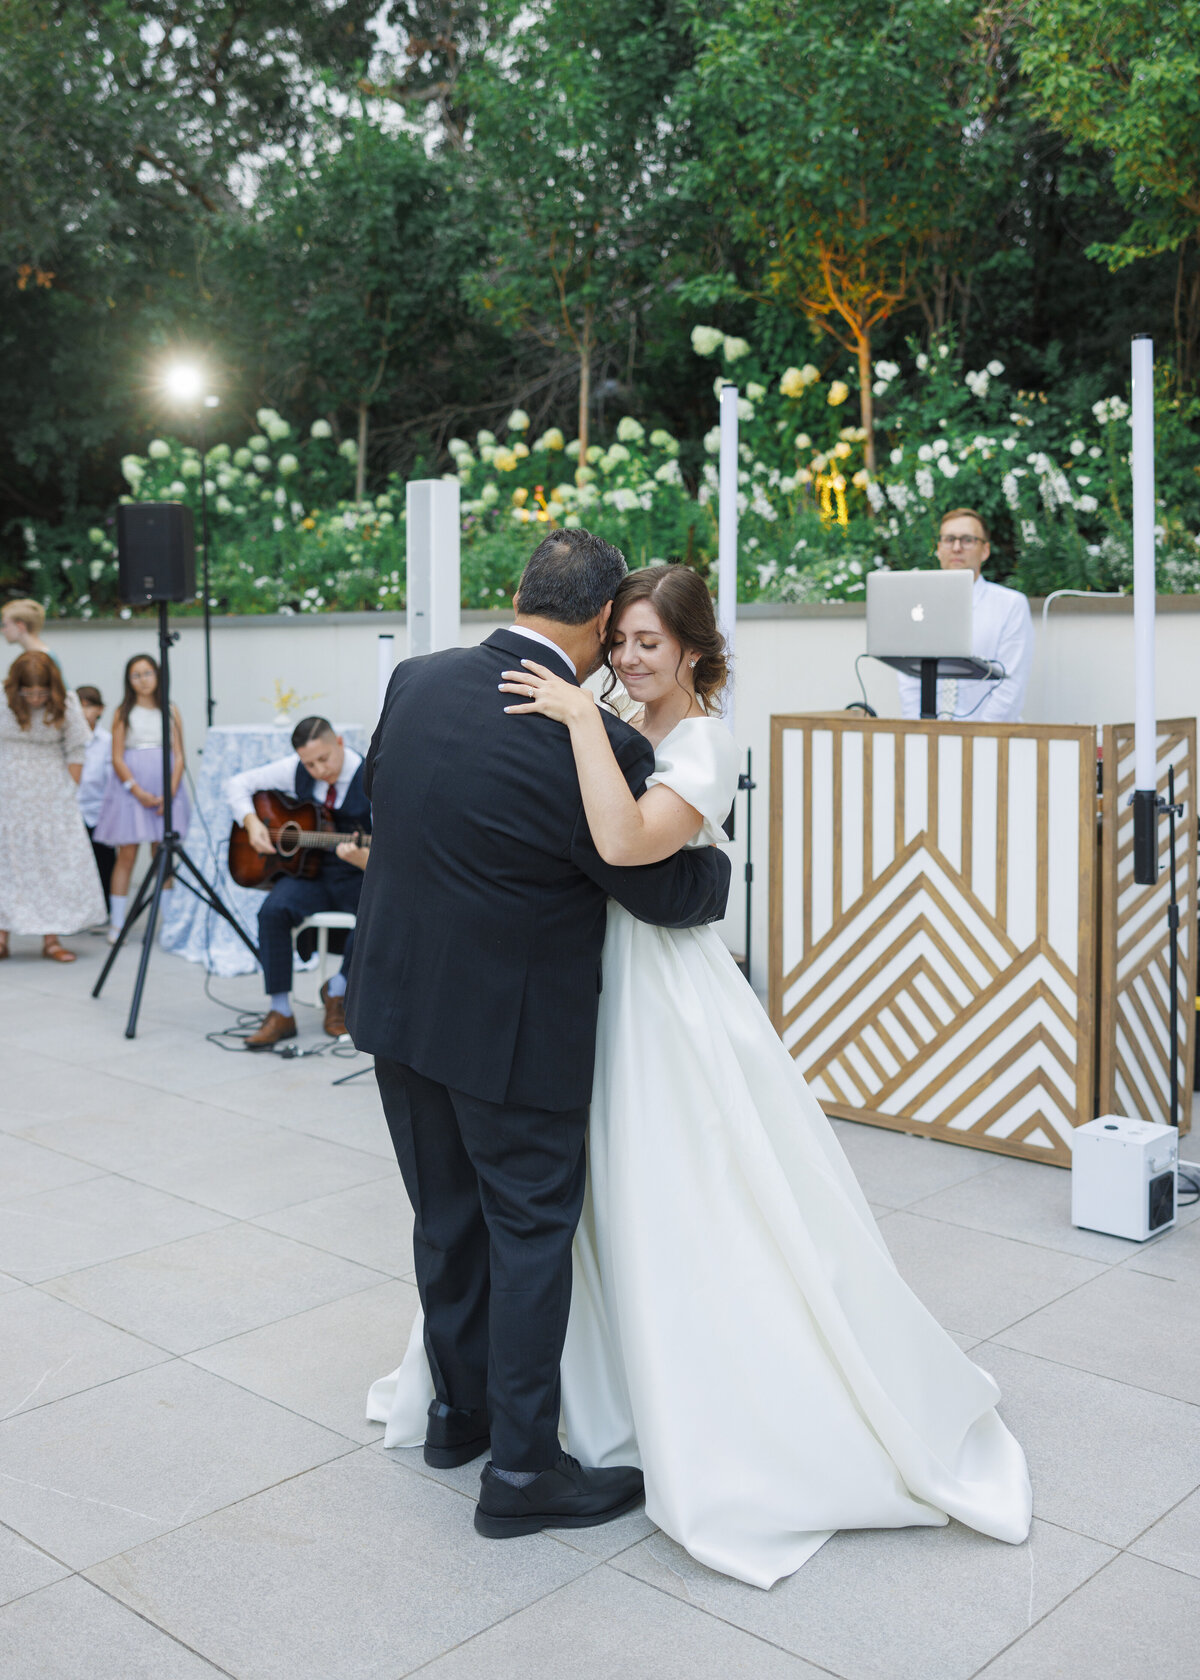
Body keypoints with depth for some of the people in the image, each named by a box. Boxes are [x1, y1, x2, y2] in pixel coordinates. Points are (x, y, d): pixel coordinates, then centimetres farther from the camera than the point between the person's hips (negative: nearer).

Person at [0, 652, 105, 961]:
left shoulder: (65, 706, -6)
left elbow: (75, 753, 0)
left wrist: (71, 792, -1)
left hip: (52, 796, 1)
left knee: (57, 862, 0)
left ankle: (51, 938, 6)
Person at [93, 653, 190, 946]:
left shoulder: (170, 711, 8)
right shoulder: (123, 713, 5)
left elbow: (179, 756, 3)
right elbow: (118, 759, -1)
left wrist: (169, 793, -11)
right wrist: (138, 791, -14)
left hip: (165, 790, 1)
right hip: (130, 787, -1)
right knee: (127, 853, -3)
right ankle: (116, 924, 1)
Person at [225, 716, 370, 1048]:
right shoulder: (295, 770, -1)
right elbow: (238, 784, 9)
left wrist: (359, 856, -42)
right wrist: (251, 821, -9)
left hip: (356, 876, -3)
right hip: (309, 871, 3)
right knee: (273, 909, -28)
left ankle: (336, 989, -5)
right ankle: (280, 1013, -17)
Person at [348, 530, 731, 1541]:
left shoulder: (417, 680, -3)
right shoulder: (596, 742, -22)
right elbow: (664, 891, -10)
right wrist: (719, 867, 11)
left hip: (399, 1002, 7)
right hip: (512, 1028, -6)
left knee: (448, 1213, 21)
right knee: (532, 1232, 8)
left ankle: (460, 1407, 39)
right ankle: (522, 1468, 19)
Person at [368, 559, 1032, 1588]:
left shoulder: (703, 746, -17)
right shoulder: (634, 738, 9)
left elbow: (626, 842, -35)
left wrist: (581, 718, -30)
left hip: (669, 998, -8)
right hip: (613, 990, 8)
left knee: (690, 1223, 0)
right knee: (615, 1203, 19)